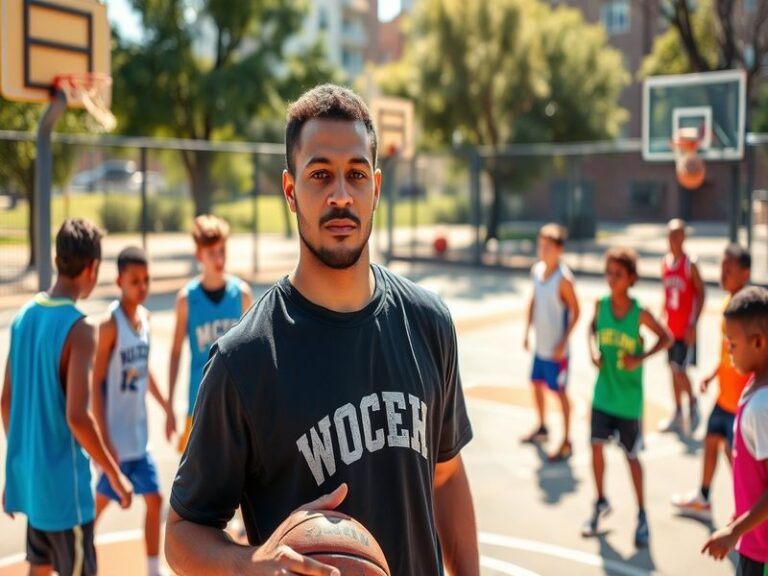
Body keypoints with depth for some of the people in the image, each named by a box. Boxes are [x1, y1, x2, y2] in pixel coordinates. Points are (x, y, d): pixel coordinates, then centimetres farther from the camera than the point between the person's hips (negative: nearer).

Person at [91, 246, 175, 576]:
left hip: (139, 433, 7)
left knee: (154, 500, 11)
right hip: (116, 435, -7)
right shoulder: (110, 324, -18)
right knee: (100, 503, 6)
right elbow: (96, 383, -18)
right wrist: (104, 440, -21)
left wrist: (165, 407, 20)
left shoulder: (145, 316, 4)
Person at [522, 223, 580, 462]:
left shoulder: (563, 278, -19)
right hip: (540, 344, 7)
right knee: (537, 383, 19)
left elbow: (575, 311, -15)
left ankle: (566, 442, 12)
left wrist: (563, 343, -17)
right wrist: (527, 331, 12)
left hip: (556, 348, -7)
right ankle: (542, 428, 40)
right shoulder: (536, 270, 2)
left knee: (560, 392, 1)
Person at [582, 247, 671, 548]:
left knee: (631, 456, 7)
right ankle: (601, 503, 28)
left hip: (628, 398, -3)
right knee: (596, 446, 5)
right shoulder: (601, 304, -6)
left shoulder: (639, 313, -16)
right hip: (603, 393, 3)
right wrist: (593, 350, -5)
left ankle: (642, 516, 24)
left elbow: (667, 338, -4)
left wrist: (641, 358, -17)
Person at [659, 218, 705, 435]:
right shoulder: (665, 262, 7)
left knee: (680, 370, -9)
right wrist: (663, 319, 12)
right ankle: (678, 415, 22)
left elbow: (701, 294, -11)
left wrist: (693, 324, -16)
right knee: (673, 370, 11)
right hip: (670, 326, 6)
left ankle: (693, 406, 14)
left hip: (686, 328, -6)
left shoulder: (690, 264, -12)